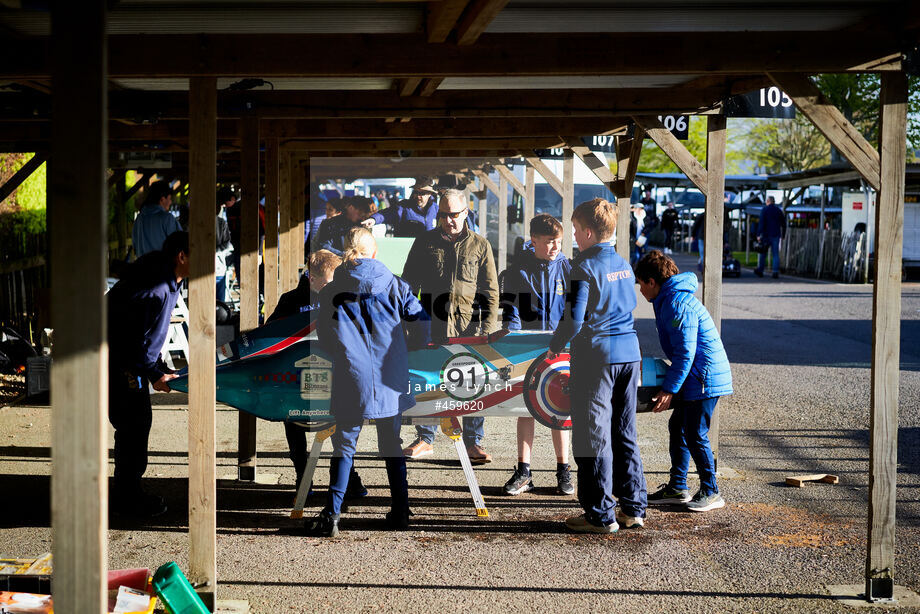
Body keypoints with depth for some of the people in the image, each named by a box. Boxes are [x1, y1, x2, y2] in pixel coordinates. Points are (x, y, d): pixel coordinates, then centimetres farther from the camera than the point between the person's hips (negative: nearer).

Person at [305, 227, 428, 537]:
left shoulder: (331, 292, 2)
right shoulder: (394, 285, 3)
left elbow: (323, 341, 7)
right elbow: (421, 320, 3)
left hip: (351, 381, -1)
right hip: (390, 382, 2)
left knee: (344, 447, 5)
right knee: (392, 445, 13)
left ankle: (331, 515, 0)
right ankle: (399, 512, 18)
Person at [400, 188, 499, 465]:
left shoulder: (480, 245, 7)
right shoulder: (425, 243, 9)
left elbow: (490, 291, 8)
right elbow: (408, 284, 13)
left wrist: (488, 328, -1)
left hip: (468, 327, -1)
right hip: (431, 325, 1)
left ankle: (473, 443, 10)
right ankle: (425, 439, 18)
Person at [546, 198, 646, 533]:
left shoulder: (584, 267, -12)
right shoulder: (624, 264, 11)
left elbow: (574, 318, -17)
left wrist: (555, 346, -2)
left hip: (595, 355, -7)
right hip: (629, 352, 7)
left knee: (594, 436, 0)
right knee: (624, 434, 14)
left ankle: (601, 515, 4)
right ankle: (633, 508, 18)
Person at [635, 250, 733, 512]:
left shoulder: (677, 304, -19)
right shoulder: (668, 300, 14)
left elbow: (685, 353, -22)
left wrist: (668, 390, -21)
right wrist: (671, 384, 26)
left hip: (704, 379, -11)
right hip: (695, 378, 11)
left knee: (695, 434, -5)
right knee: (678, 428, 13)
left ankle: (711, 493, 5)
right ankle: (677, 488, 21)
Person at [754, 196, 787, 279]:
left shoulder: (764, 210, -4)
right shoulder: (779, 210, 9)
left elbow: (761, 223, -13)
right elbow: (783, 224, 14)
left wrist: (758, 234, -15)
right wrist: (783, 235, 24)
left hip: (766, 235, -3)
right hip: (776, 235, 3)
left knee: (762, 253, 8)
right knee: (775, 254, 3)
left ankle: (760, 271, 14)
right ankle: (776, 272, -5)